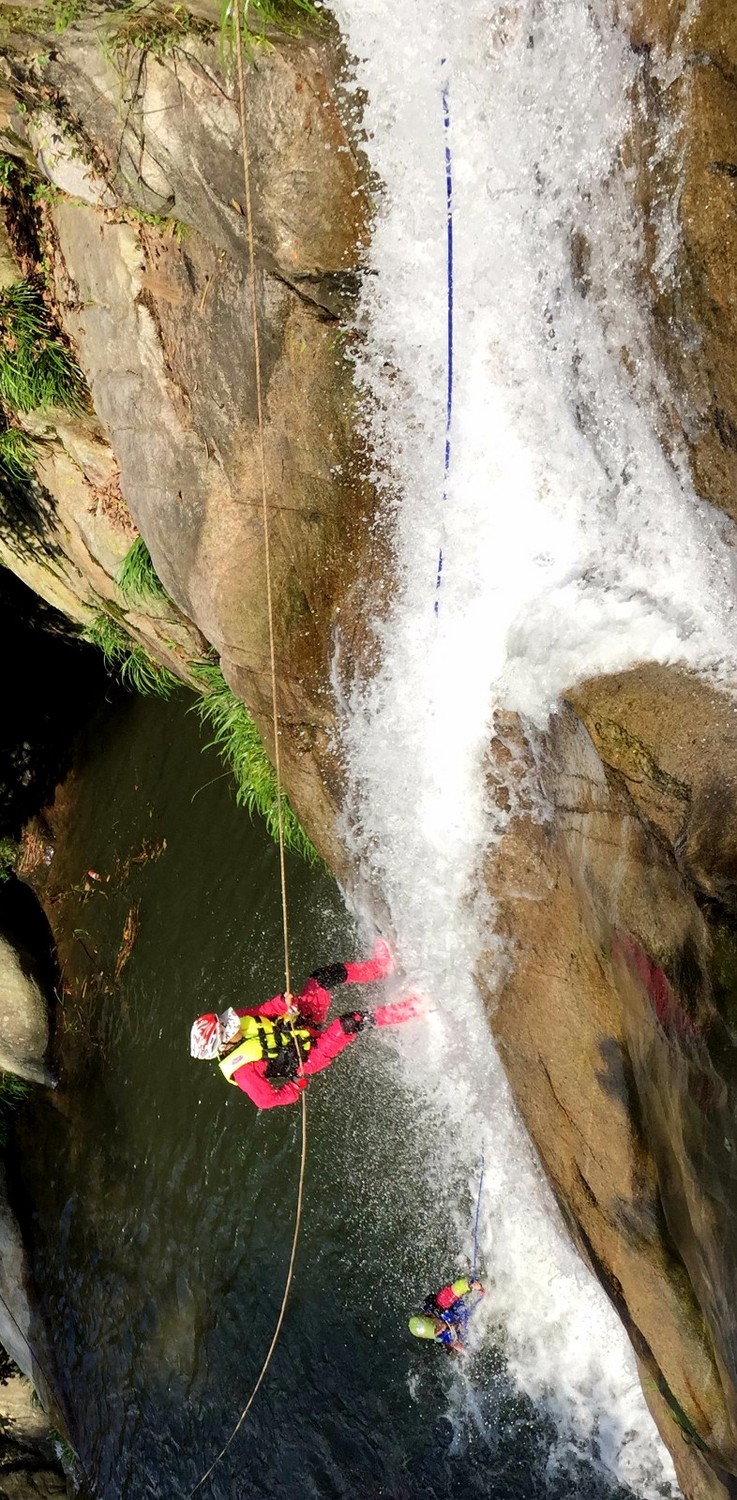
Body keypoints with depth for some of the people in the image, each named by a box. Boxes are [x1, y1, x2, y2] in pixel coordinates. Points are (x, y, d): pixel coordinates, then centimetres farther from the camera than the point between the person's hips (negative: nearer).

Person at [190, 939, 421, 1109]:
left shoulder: (233, 1023, -9)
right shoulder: (240, 1068, -27)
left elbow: (262, 1011, -1)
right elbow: (265, 1100, -25)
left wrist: (284, 1002, -19)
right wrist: (295, 1087, -33)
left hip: (298, 1022, 7)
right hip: (307, 1055, -7)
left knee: (326, 975, -3)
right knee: (351, 1022, -26)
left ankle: (380, 967, 15)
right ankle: (404, 1011, -4)